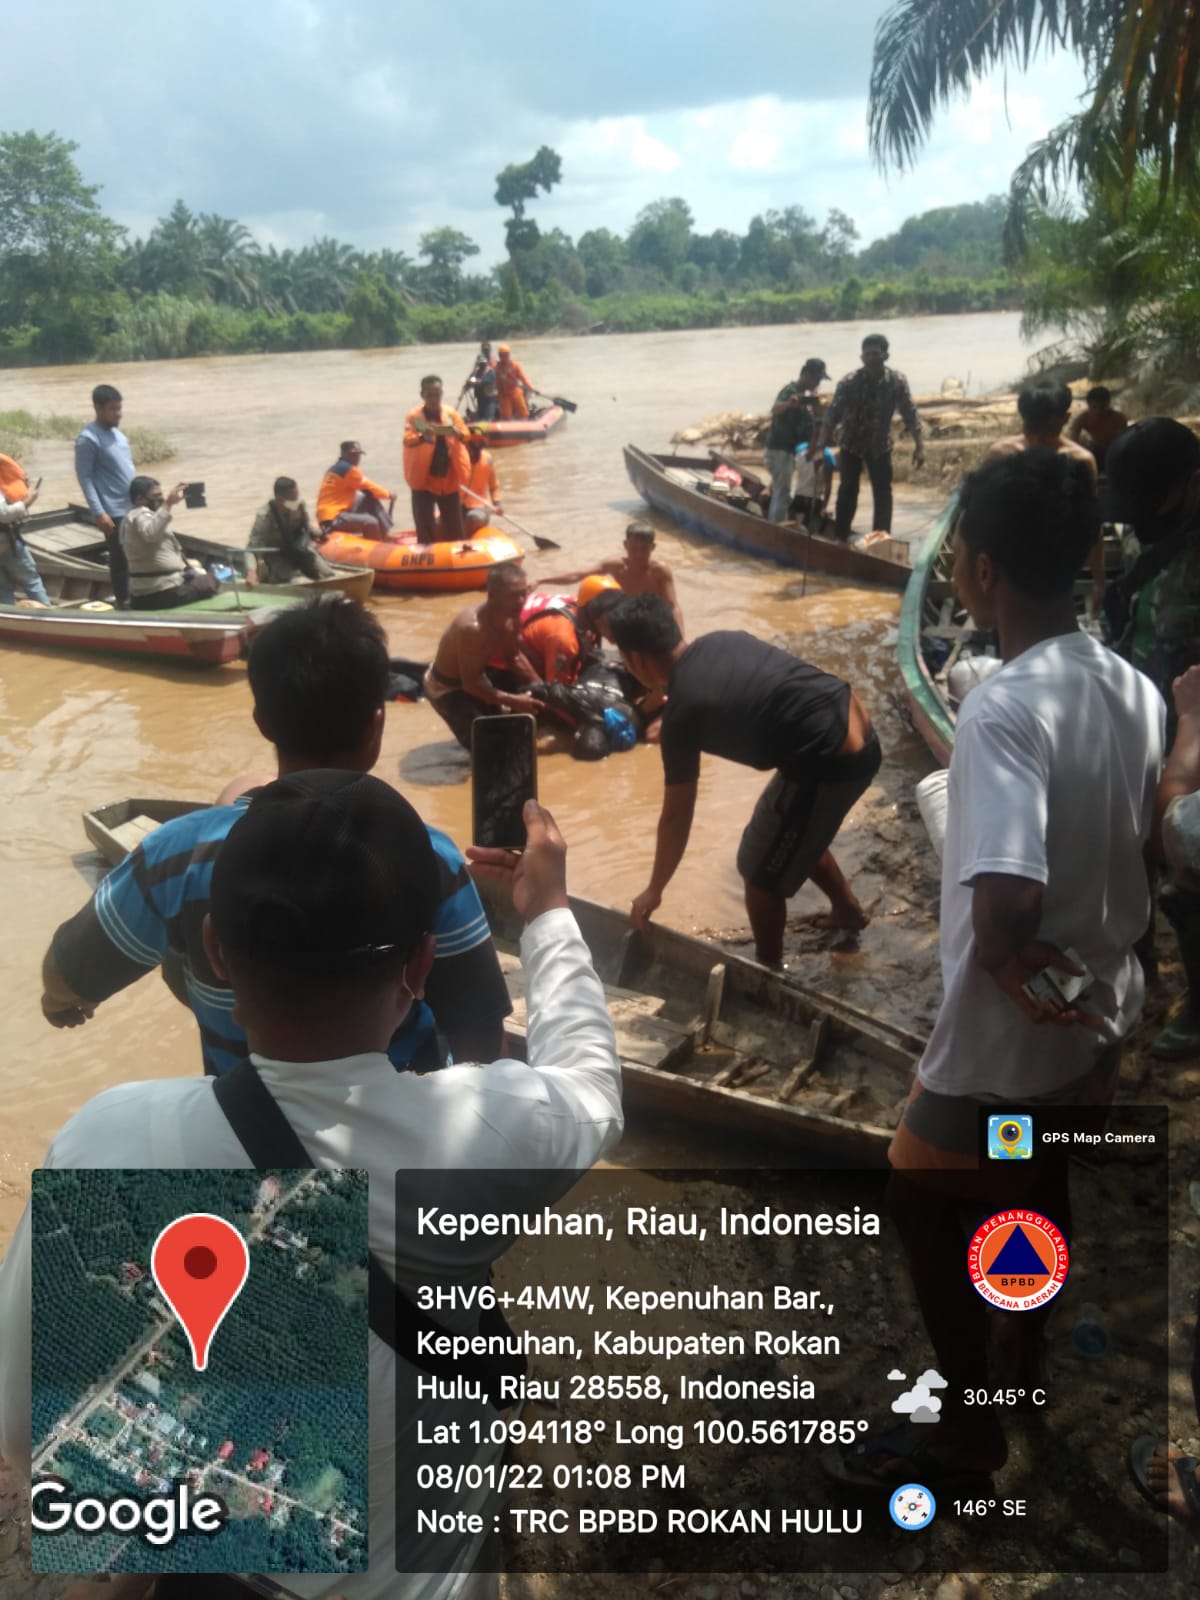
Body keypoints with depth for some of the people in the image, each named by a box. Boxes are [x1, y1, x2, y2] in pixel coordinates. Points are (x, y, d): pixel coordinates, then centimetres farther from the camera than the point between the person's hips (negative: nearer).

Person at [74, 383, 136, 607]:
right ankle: (124, 603, 10)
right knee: (120, 559, 0)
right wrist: (99, 513, -20)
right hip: (114, 512, -8)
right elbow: (85, 478, -14)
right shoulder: (88, 439, -12)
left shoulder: (117, 433, 12)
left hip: (134, 507, 8)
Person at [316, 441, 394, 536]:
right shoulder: (349, 469, -12)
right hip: (332, 519, -10)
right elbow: (371, 488, -3)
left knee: (370, 497, 11)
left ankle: (386, 531, 9)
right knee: (371, 522, -25)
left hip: (332, 512, 10)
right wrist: (388, 494, 12)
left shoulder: (337, 468, 17)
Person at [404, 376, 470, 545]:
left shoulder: (451, 413, 4)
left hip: (449, 476, 3)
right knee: (425, 522, -4)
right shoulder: (414, 416, -6)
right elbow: (407, 440, -16)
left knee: (454, 520, 10)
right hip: (423, 476, -3)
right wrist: (422, 438, -38)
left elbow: (466, 436, 1)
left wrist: (458, 434, -23)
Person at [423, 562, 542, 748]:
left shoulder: (511, 616, -16)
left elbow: (515, 657, 2)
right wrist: (513, 701, -32)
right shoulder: (472, 627, -40)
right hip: (447, 687, -7)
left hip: (478, 673, 7)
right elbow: (470, 684, -33)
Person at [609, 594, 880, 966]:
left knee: (761, 871, 12)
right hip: (861, 735, 9)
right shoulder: (721, 641, 8)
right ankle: (847, 909, 51)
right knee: (792, 835, 32)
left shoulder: (682, 712, -11)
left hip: (829, 764, -9)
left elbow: (677, 817, -3)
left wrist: (654, 890, 10)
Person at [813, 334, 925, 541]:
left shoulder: (897, 381, -16)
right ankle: (840, 537, 16)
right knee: (848, 490, 4)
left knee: (883, 493, -1)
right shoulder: (849, 381, -20)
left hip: (880, 445, 1)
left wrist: (919, 445, -17)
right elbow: (832, 414, -22)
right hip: (852, 443, -1)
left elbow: (909, 413, -11)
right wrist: (820, 446, -31)